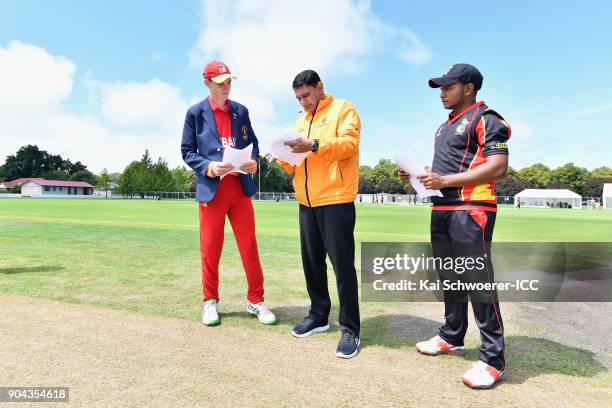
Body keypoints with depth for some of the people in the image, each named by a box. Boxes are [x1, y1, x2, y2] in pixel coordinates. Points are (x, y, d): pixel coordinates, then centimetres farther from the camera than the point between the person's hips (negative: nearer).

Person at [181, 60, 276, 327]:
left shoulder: (241, 111, 13)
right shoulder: (195, 113, 3)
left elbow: (253, 143, 14)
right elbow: (187, 152, 1)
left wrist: (254, 162, -8)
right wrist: (208, 167, -17)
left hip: (240, 187, 3)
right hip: (211, 188, -2)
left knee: (249, 246, 5)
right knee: (210, 249, 6)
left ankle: (256, 301, 16)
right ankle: (210, 302, 22)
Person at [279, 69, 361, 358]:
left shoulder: (343, 109, 3)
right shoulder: (301, 121, 22)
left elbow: (349, 143, -14)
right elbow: (297, 164, 20)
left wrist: (314, 145, -25)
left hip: (336, 200, -7)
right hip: (307, 203, 7)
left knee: (342, 264, -4)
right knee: (311, 262, 11)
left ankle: (350, 329, 6)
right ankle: (318, 316, 27)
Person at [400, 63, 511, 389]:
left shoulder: (486, 120, -6)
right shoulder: (445, 127, 22)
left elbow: (498, 167, -18)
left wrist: (445, 180, -22)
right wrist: (419, 176, 8)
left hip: (471, 210, -9)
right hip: (442, 209, 9)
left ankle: (493, 359, 0)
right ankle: (452, 338, 28)